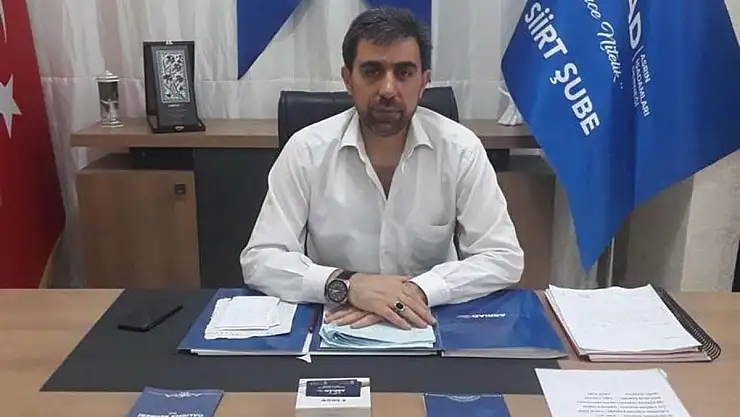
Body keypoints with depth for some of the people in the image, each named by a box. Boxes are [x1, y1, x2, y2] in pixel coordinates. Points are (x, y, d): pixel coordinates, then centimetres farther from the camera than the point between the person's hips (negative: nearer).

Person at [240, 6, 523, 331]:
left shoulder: (461, 149, -8)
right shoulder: (306, 150, -9)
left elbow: (504, 258, -9)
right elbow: (259, 261, -10)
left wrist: (417, 290, -24)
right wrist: (346, 284, -26)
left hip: (429, 323, 1)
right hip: (334, 322, 0)